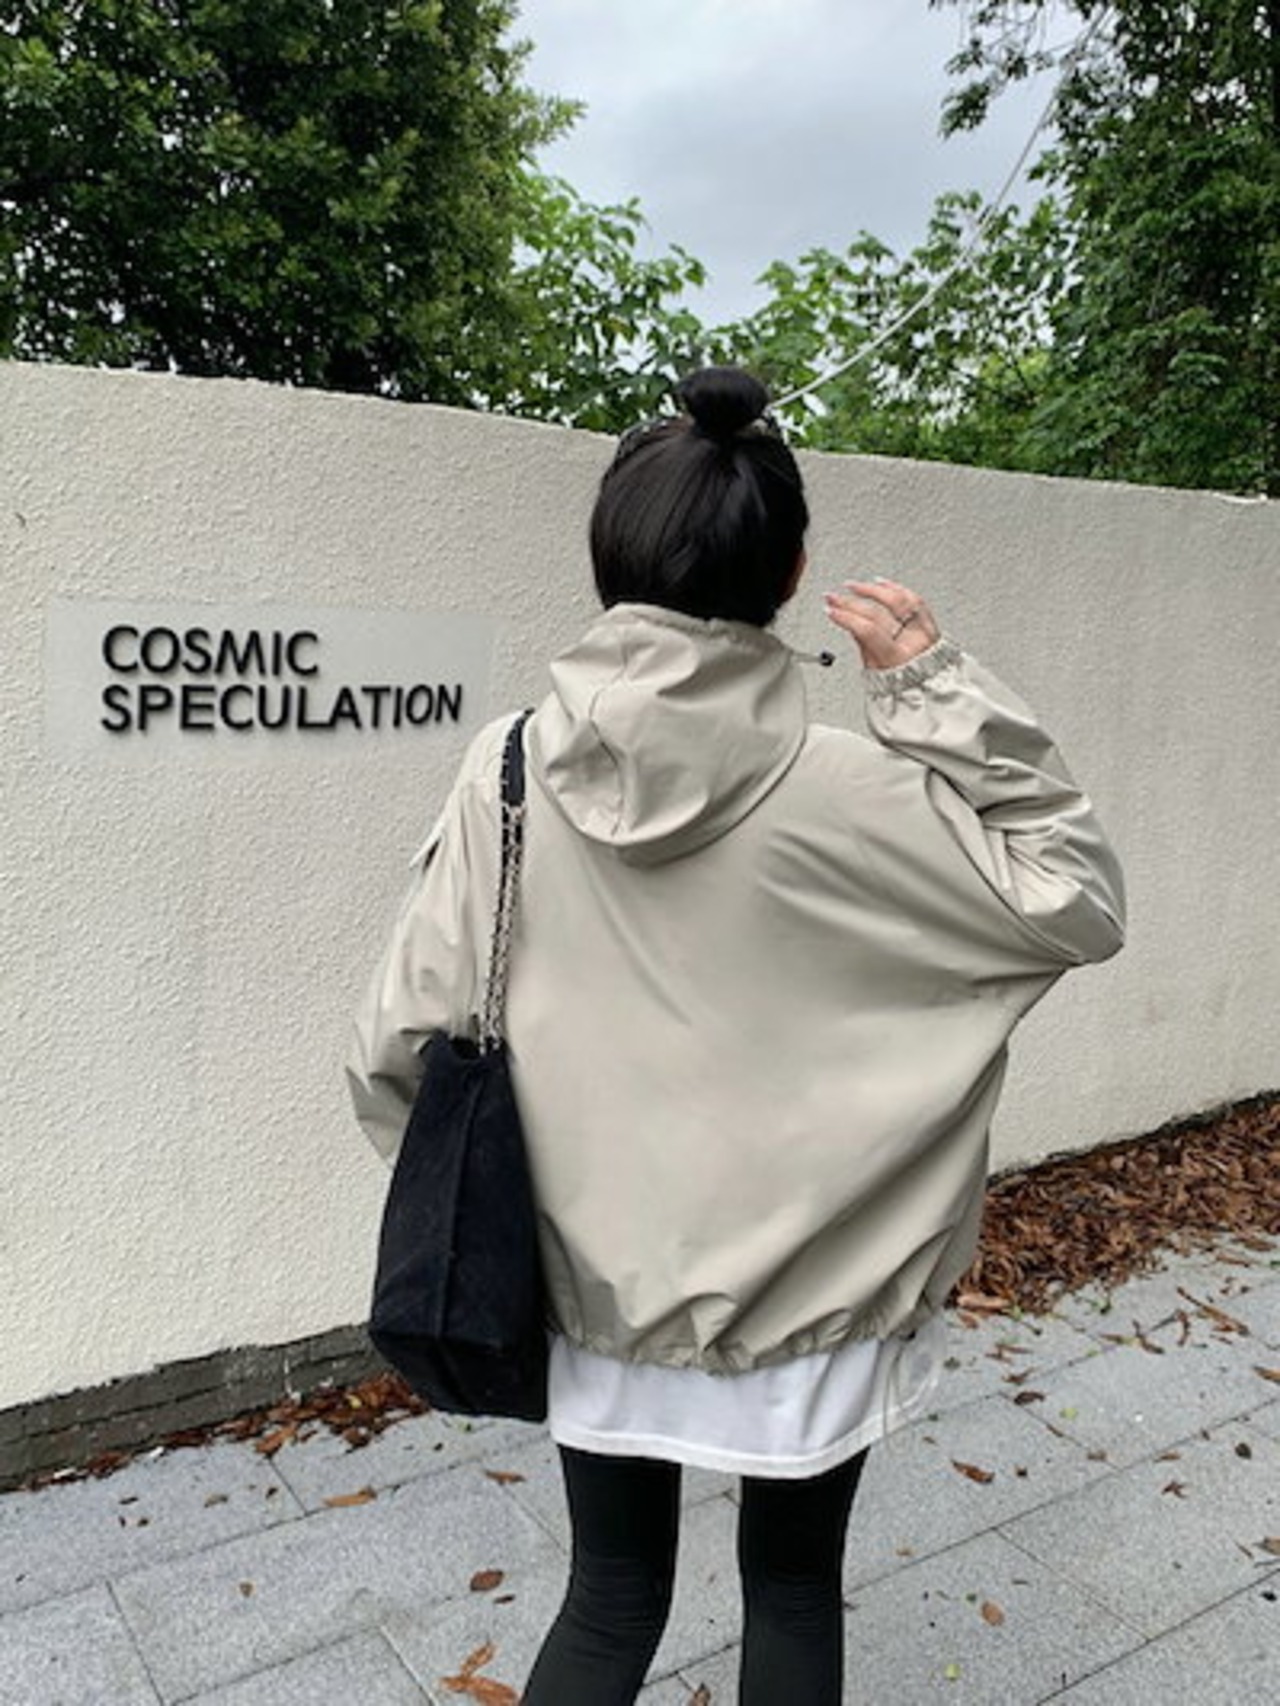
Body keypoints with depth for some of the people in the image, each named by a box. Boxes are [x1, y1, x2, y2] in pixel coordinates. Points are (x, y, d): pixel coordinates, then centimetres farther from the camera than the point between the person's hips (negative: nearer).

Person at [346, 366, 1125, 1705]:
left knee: (610, 1599, 23)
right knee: (791, 1588, 24)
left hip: (598, 1281, 2)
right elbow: (1077, 902, -9)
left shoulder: (510, 774, -13)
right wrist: (941, 687, -12)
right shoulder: (838, 791, -20)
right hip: (806, 1285, -1)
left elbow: (400, 1045, -9)